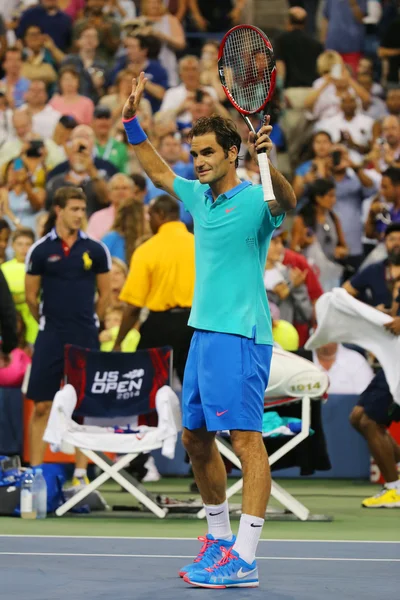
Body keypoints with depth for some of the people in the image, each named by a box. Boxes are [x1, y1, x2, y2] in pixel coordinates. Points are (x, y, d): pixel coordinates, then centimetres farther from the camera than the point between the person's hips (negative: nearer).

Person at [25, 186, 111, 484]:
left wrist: (88, 324, 10)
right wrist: (49, 322, 11)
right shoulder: (40, 250, 0)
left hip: (85, 338, 1)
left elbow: (105, 292, 10)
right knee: (42, 406, -2)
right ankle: (35, 472, 2)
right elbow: (31, 295, 7)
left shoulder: (96, 250, 2)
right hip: (51, 337, -1)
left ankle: (81, 472, 9)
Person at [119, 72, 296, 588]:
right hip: (203, 332, 9)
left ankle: (243, 560, -15)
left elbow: (286, 201, -33)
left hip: (240, 336, -9)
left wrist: (267, 163, -51)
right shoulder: (199, 196, 14)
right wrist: (132, 125, 25)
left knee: (246, 439, -11)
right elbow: (158, 172, 31)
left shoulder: (254, 200, -11)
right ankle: (219, 537, 27)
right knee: (196, 438, 13)